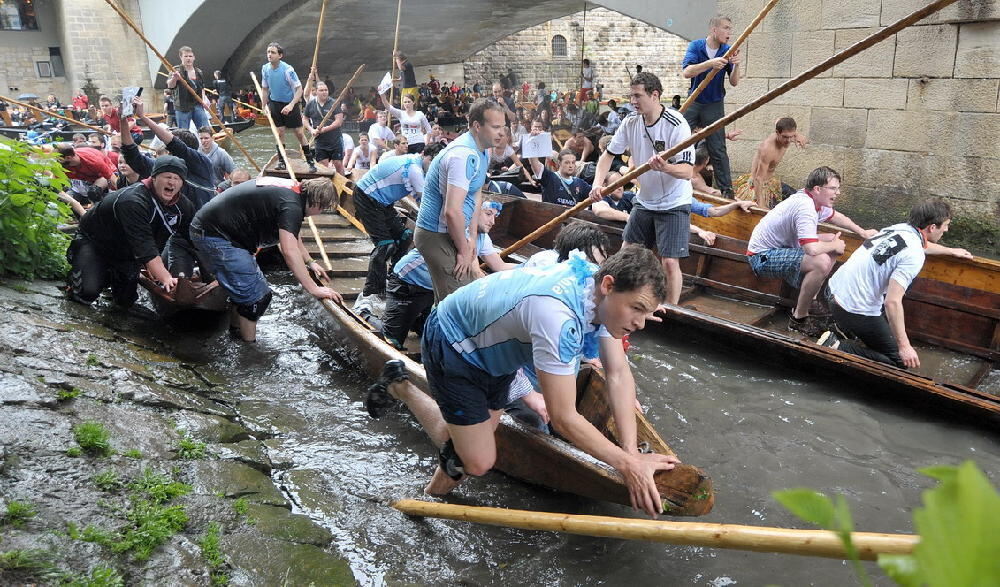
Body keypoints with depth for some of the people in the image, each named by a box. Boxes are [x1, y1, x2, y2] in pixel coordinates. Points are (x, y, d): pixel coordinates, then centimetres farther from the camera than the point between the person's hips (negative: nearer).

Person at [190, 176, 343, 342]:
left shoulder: (291, 189, 11)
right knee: (256, 295, -6)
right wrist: (314, 289, -25)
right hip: (215, 235, -11)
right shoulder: (291, 205, -20)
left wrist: (309, 262, 28)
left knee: (244, 287, 22)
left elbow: (292, 235, 27)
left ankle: (237, 332, 35)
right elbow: (290, 252, -29)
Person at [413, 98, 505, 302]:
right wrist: (464, 251, -18)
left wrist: (471, 238, 12)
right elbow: (452, 211, -29)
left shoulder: (482, 153, 9)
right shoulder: (464, 156, -25)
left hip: (449, 232, 10)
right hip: (438, 236, -10)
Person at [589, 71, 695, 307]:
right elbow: (608, 154, 2)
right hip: (644, 201, 6)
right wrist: (597, 184, -15)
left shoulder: (677, 125, -21)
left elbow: (687, 171, -26)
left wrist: (665, 167, -47)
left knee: (669, 262, -11)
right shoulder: (631, 122, -4)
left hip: (674, 204, -6)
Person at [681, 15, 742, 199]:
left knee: (718, 150, 0)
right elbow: (686, 72, -24)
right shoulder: (696, 46, -9)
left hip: (715, 106, 0)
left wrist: (736, 65, -26)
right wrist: (711, 63, -37)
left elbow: (734, 82, -6)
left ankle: (726, 190, 6)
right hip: (693, 102, 0)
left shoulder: (727, 51, -4)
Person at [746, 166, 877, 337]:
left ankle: (808, 301, 16)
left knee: (834, 241, 13)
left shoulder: (815, 200, 4)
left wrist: (862, 232, 20)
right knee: (821, 262, -29)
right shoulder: (805, 207, -27)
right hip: (762, 257, -11)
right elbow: (812, 249, -37)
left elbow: (836, 217, 27)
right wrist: (833, 246, -17)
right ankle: (799, 318, -12)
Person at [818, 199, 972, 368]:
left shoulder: (900, 228, 5)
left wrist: (951, 251, 47)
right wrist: (904, 346, -23)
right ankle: (838, 347, -8)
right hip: (856, 309, -9)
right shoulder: (914, 256, -21)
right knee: (900, 361, 2)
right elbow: (892, 302, -28)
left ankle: (846, 327, 22)